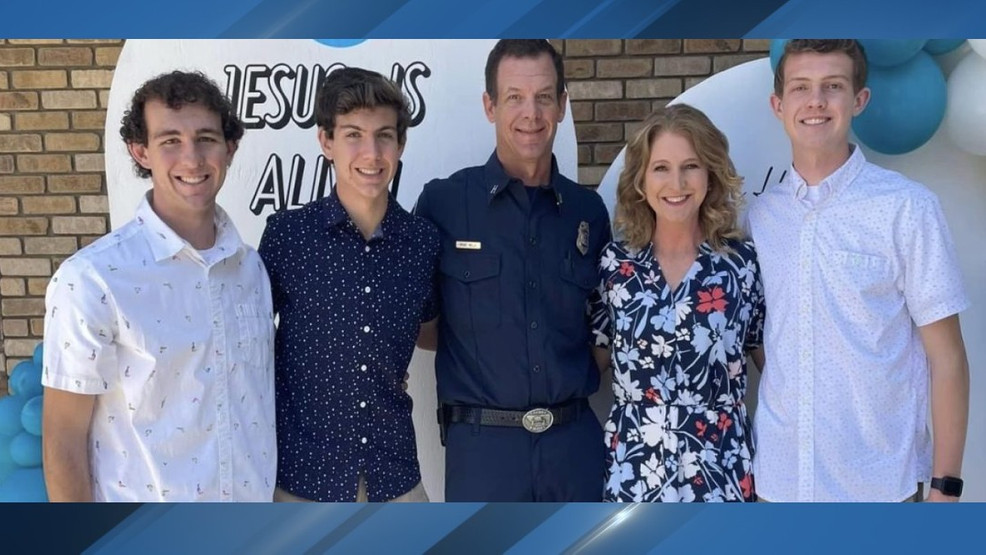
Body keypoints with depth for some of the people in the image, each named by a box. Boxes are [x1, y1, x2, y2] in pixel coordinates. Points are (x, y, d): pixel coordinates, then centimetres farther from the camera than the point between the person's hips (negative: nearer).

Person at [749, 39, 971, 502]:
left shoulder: (907, 207, -10)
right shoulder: (760, 212, 1)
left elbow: (946, 356, -7)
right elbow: (762, 338, 8)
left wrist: (945, 482, -8)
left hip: (879, 481, -3)